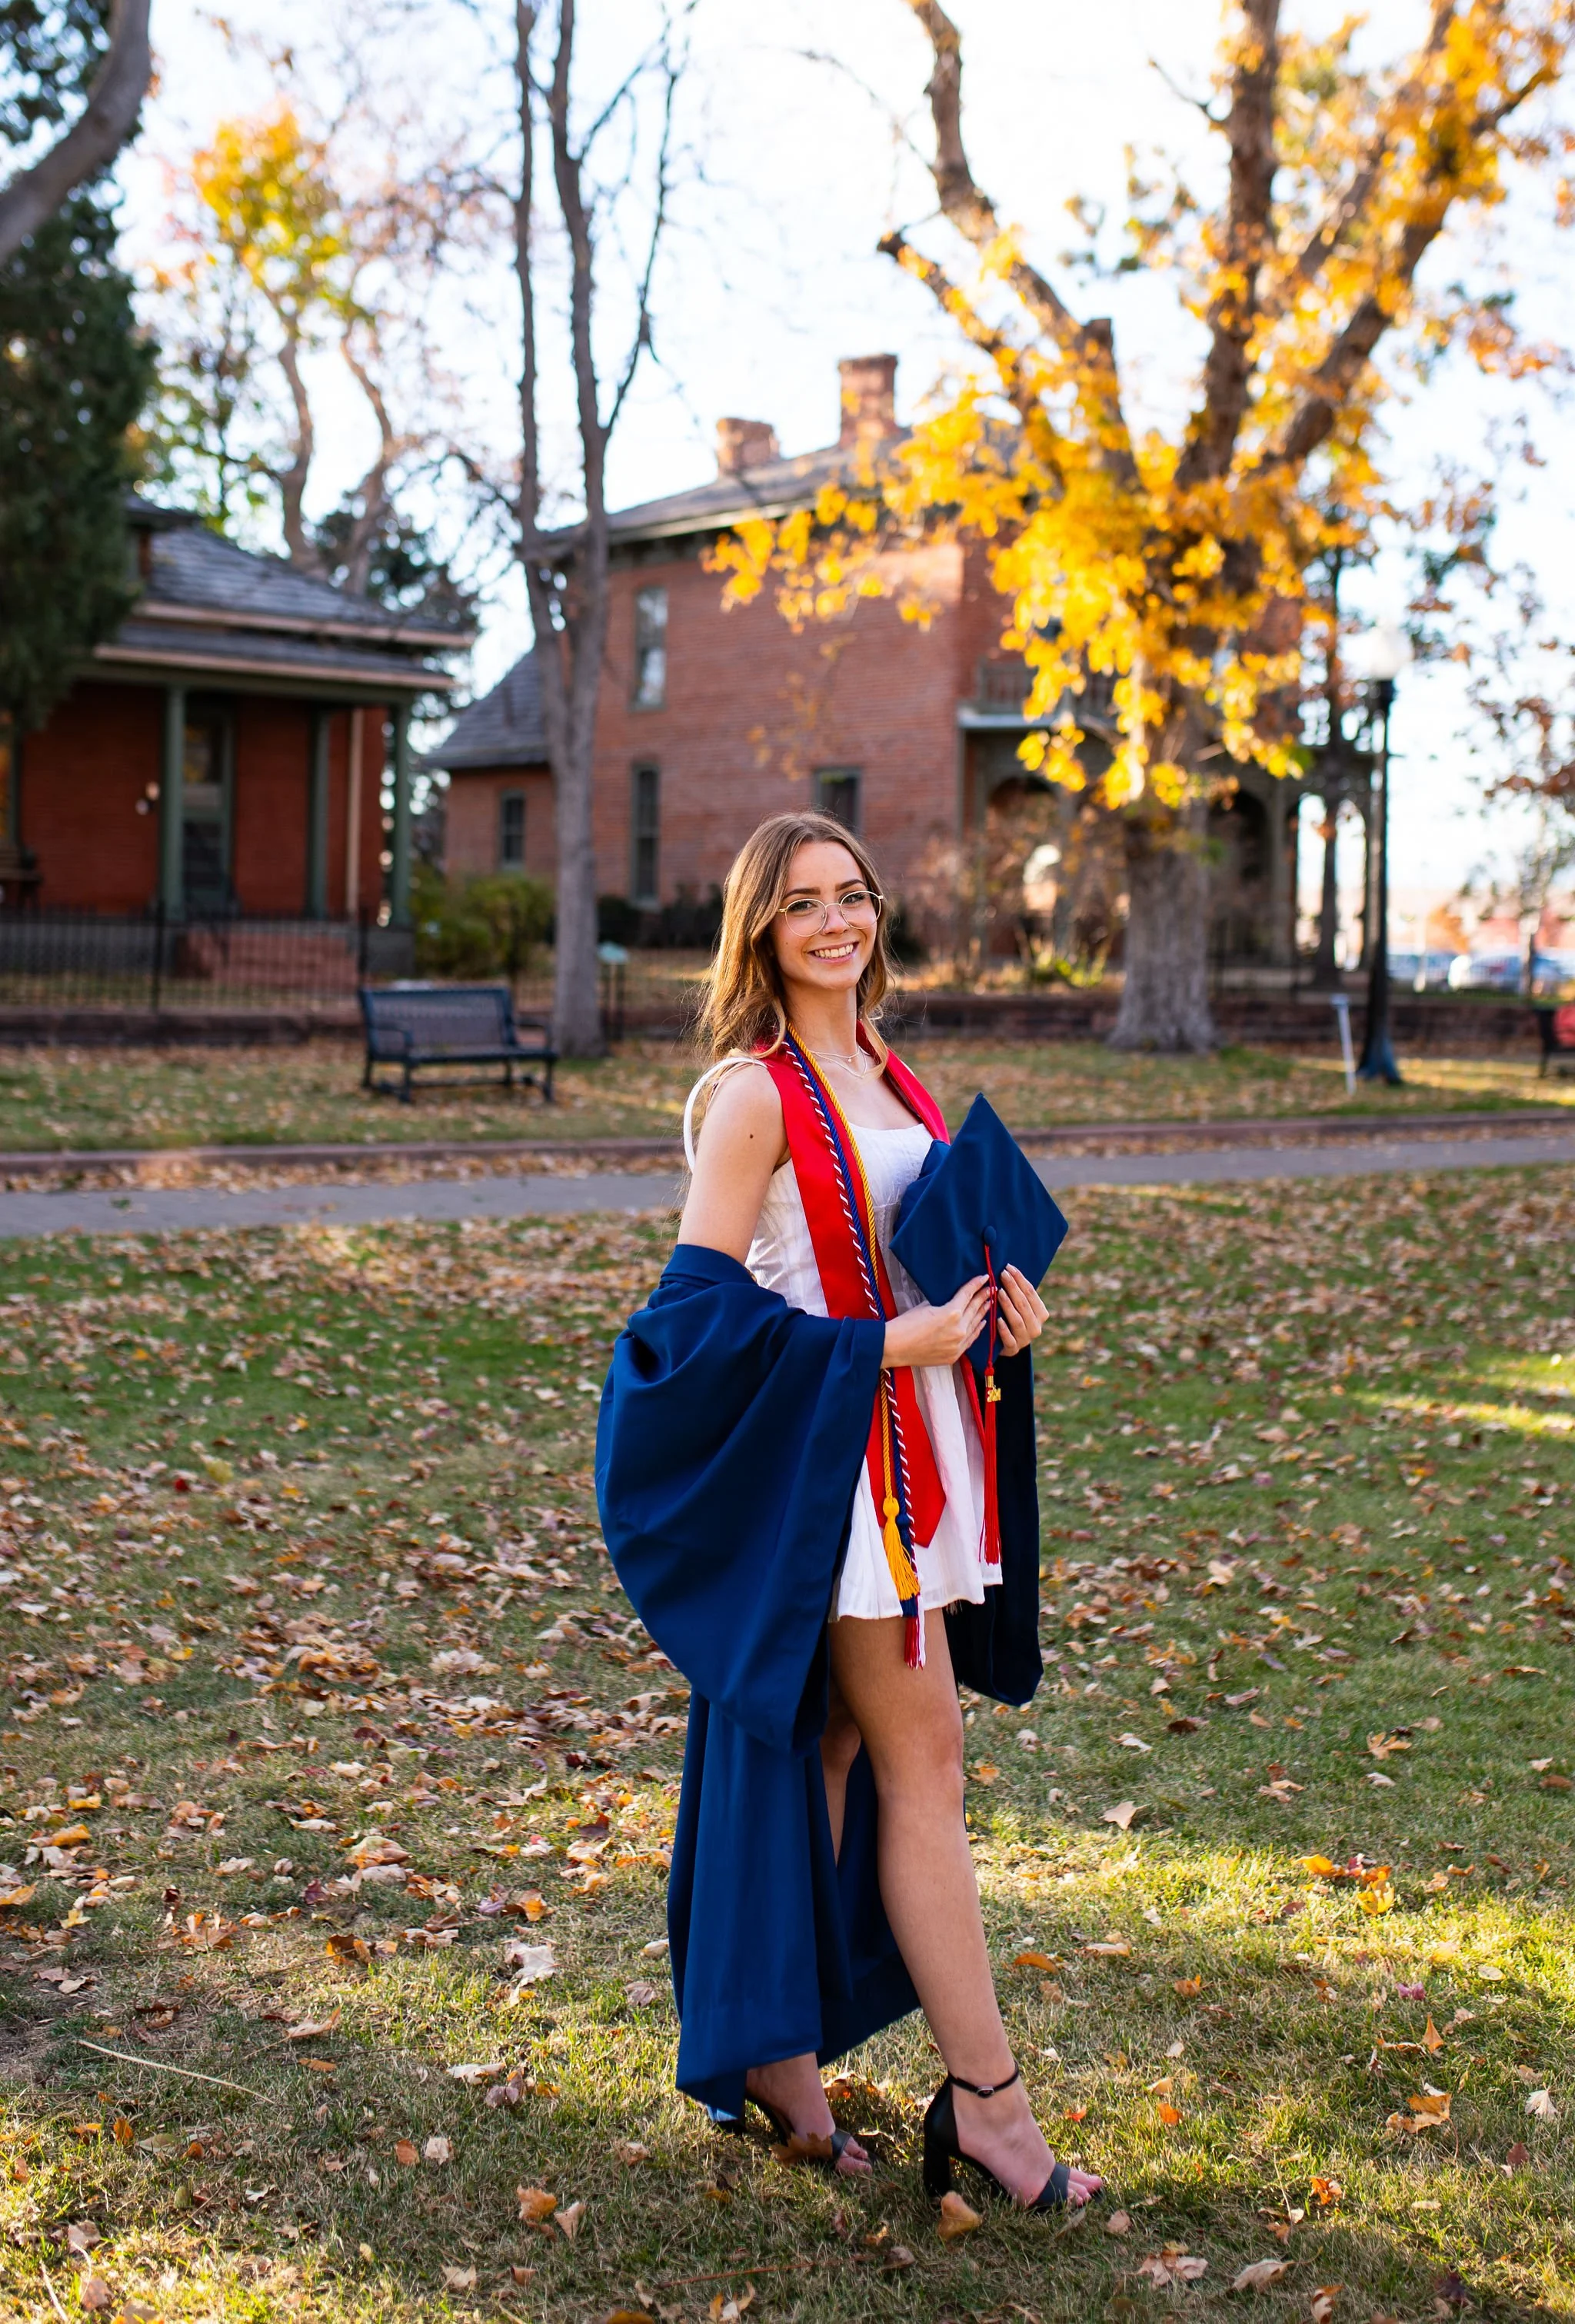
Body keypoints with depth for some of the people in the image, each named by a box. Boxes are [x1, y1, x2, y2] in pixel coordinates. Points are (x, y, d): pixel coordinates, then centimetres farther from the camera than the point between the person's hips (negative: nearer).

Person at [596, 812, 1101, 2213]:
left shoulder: (886, 1077, 14)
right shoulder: (755, 1094, -11)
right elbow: (700, 1298, -16)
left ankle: (776, 2048, 24)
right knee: (923, 1754, -5)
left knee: (837, 1751, 12)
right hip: (823, 1455, -8)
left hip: (914, 1441, 8)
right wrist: (883, 1344, -19)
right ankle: (986, 2097, 3)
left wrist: (998, 1306, 2)